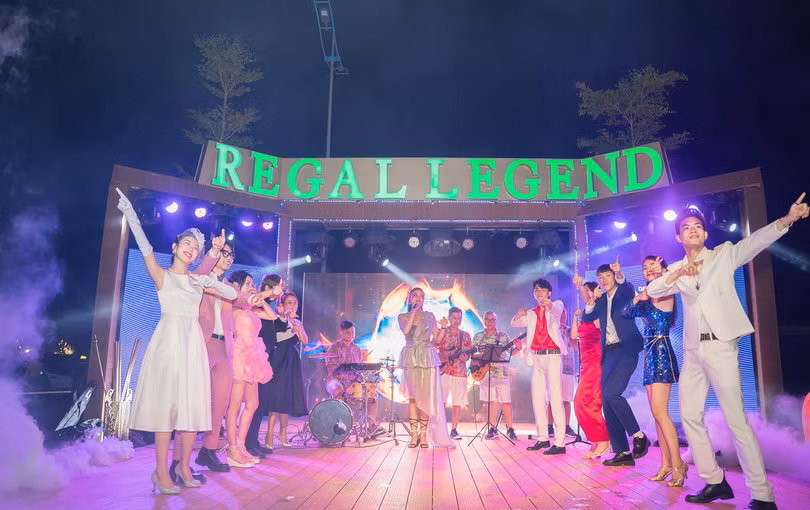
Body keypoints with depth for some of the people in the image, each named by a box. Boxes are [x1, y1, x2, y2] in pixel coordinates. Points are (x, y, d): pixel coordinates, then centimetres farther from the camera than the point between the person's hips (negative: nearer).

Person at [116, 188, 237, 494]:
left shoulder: (198, 280, 16)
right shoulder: (162, 275, 5)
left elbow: (233, 295, 19)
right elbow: (145, 247, -9)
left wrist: (213, 285, 3)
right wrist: (130, 214, -16)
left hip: (193, 343, 4)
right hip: (168, 340, -4)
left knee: (192, 404, 2)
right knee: (166, 402, -7)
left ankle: (184, 467, 12)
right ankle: (161, 471, -1)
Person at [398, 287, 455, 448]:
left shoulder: (429, 316, 10)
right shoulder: (403, 317, 7)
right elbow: (405, 330, -15)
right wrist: (413, 310, -11)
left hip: (427, 359, 0)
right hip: (410, 359, 0)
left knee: (426, 397, -1)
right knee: (412, 398, 2)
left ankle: (424, 435, 5)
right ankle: (414, 435, 6)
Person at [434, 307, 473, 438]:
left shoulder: (465, 335, 13)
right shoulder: (441, 332, 6)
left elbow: (468, 354, 9)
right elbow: (436, 343, -14)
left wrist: (464, 357, -13)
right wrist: (443, 327, -19)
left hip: (459, 372, 2)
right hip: (443, 370, -2)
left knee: (458, 402, 2)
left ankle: (454, 430, 13)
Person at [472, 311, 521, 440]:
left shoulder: (503, 336, 6)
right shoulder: (478, 336, 8)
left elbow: (510, 353, 6)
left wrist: (518, 348, -13)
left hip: (501, 372, -1)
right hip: (485, 372, 1)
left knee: (506, 401, -3)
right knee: (490, 401, 5)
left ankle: (510, 429, 6)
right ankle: (492, 429, 14)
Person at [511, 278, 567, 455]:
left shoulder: (556, 304, 3)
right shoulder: (531, 314, 18)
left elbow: (557, 311, -19)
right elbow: (515, 323, 9)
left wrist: (549, 306, -45)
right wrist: (518, 315, -16)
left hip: (552, 355, -6)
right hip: (536, 357, 6)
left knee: (555, 397, -12)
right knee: (537, 398, 8)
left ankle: (560, 442, -13)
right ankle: (542, 438, 18)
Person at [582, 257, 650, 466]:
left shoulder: (625, 291, 2)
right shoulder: (602, 300, 18)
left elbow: (628, 289, -22)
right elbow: (587, 318, 7)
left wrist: (619, 275, -41)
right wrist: (592, 299, -9)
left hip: (626, 349, -7)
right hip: (609, 352, 7)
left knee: (611, 392, -22)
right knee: (607, 401, 2)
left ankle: (638, 436, -3)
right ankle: (623, 452, 8)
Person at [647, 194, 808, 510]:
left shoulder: (724, 254, 5)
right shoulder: (677, 269, 14)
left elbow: (756, 241, -11)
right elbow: (652, 291, 1)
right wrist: (677, 274, -15)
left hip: (720, 345, -5)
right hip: (692, 350, 5)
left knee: (736, 419, -8)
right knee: (690, 417, 7)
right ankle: (715, 482, 19)